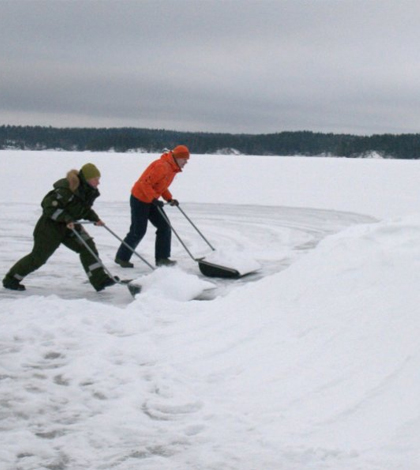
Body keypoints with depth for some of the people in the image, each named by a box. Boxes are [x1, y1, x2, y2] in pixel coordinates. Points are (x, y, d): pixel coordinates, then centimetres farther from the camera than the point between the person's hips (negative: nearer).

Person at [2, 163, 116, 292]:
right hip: (51, 225, -8)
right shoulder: (67, 190, -29)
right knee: (38, 256, 0)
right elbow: (48, 204, -28)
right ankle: (11, 279, 16)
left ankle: (99, 279, -7)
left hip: (70, 225, 8)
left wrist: (94, 218, -3)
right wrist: (66, 218, -34)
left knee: (87, 246, -8)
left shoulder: (89, 191, -3)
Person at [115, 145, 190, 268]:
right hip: (140, 199, -10)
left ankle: (162, 258, 6)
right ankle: (122, 257, 14)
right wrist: (154, 199, -31)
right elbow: (145, 183, -27)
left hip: (151, 200, 10)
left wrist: (169, 198, 3)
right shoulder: (162, 166, -26)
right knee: (138, 231, -2)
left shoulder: (172, 168, 6)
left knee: (164, 227, 2)